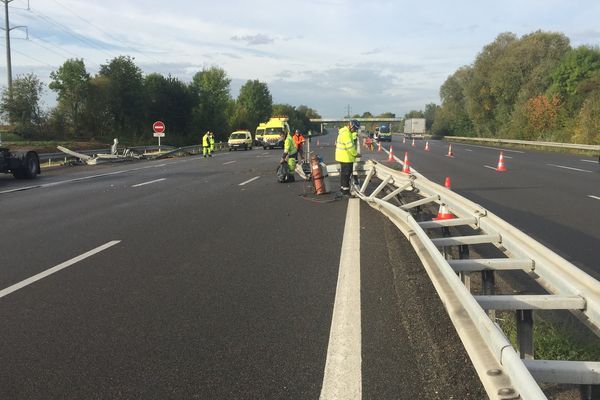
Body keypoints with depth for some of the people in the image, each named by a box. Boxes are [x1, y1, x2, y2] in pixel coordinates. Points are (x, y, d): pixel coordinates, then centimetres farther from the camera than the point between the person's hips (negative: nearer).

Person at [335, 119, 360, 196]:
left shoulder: (347, 132, 14)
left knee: (343, 173, 18)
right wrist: (355, 154, -13)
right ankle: (345, 191, 2)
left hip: (343, 157, 11)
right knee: (346, 174, -4)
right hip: (346, 158, -11)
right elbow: (350, 146, -23)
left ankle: (342, 189, 29)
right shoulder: (346, 133, -21)